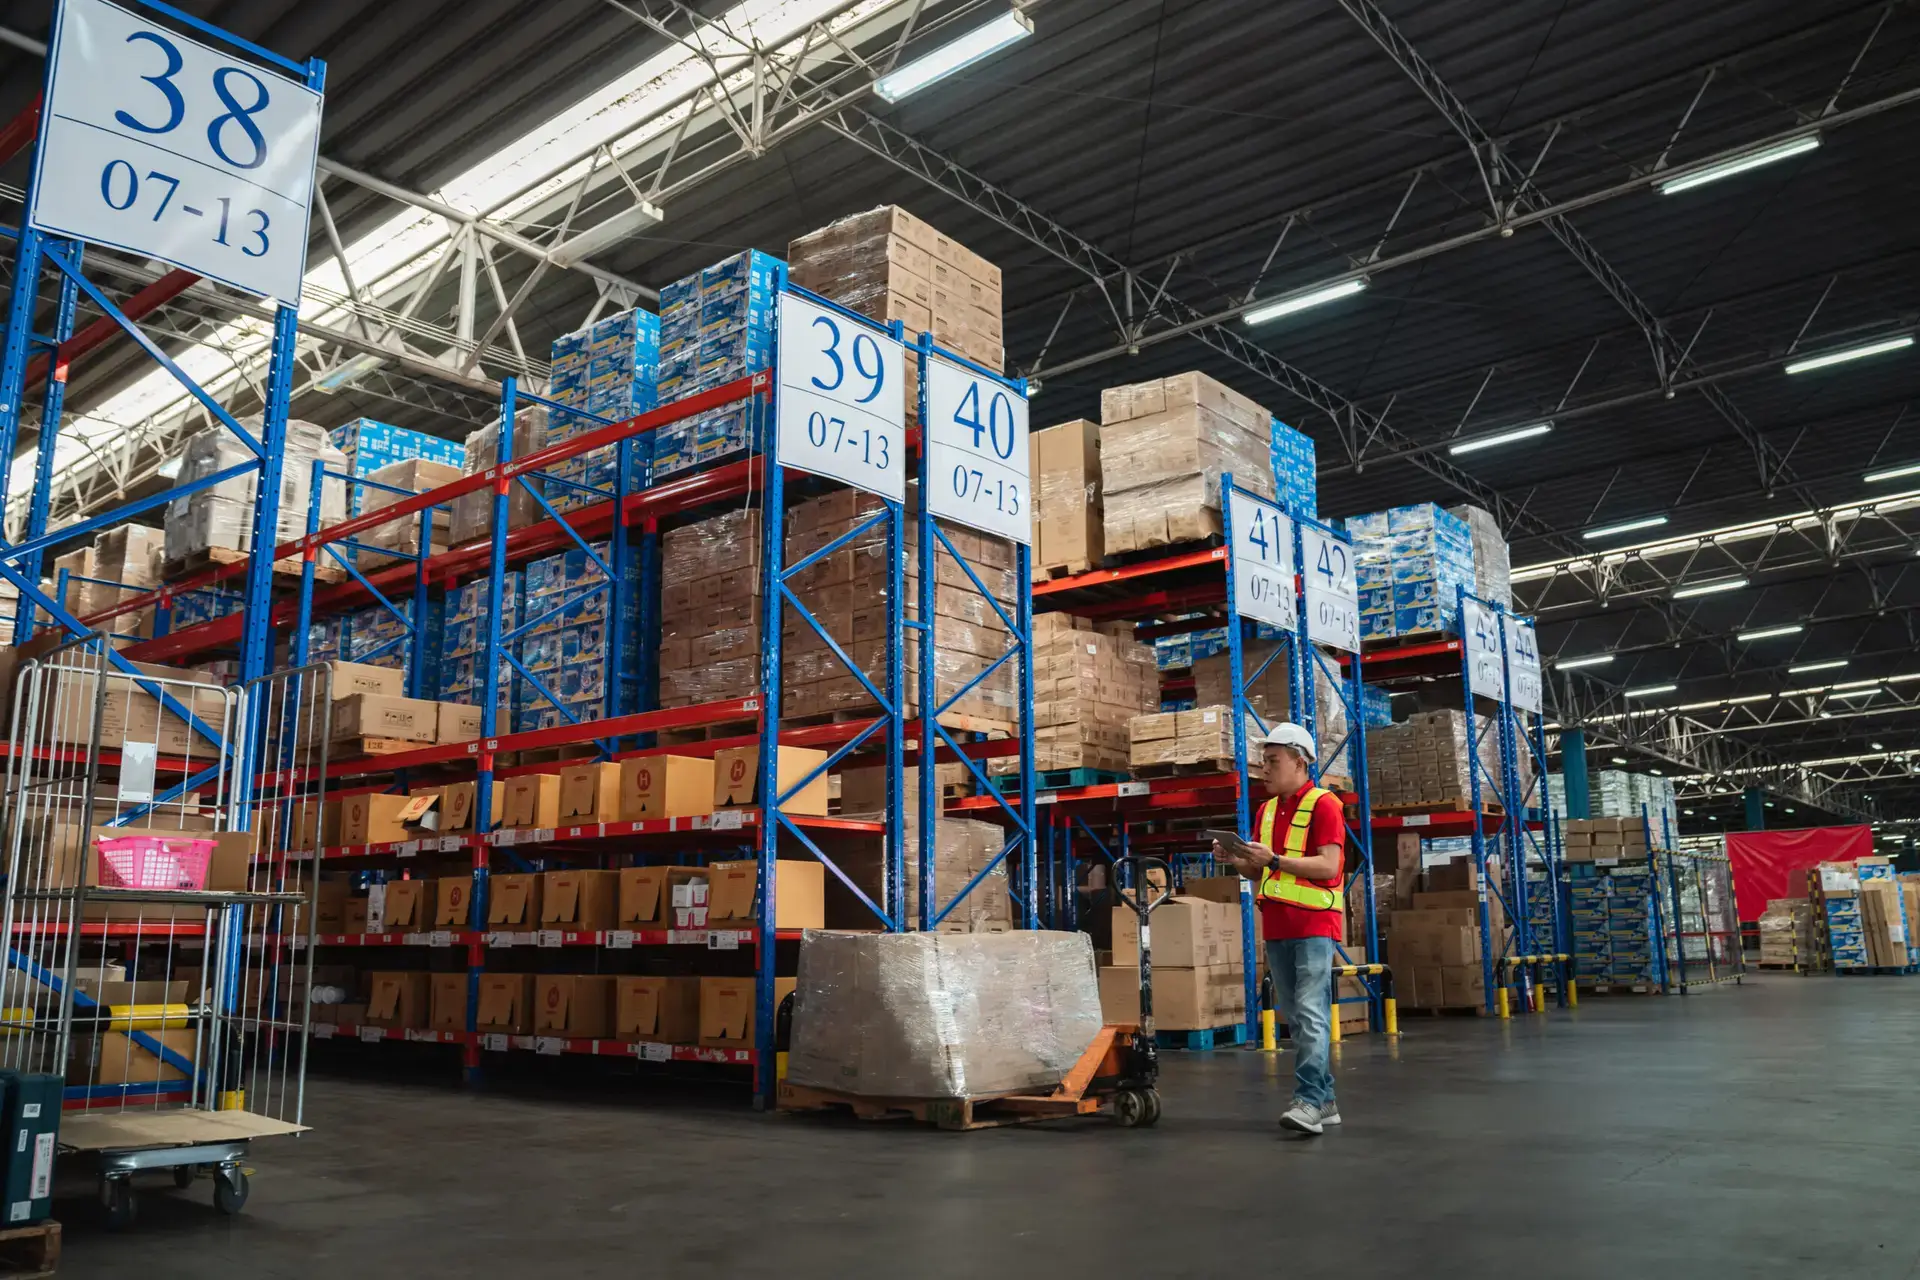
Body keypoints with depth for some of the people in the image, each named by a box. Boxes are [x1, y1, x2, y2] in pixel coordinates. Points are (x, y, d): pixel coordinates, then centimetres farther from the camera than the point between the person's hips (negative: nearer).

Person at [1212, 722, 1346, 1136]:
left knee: (1311, 1013, -14)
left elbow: (1328, 866, -15)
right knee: (1295, 1019, 10)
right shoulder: (1265, 811, 17)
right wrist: (1236, 859, 1)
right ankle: (1325, 1099, 17)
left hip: (1314, 924, -8)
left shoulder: (1323, 804, -6)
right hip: (1276, 927, 8)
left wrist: (1274, 859, -21)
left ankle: (1309, 1101, -15)